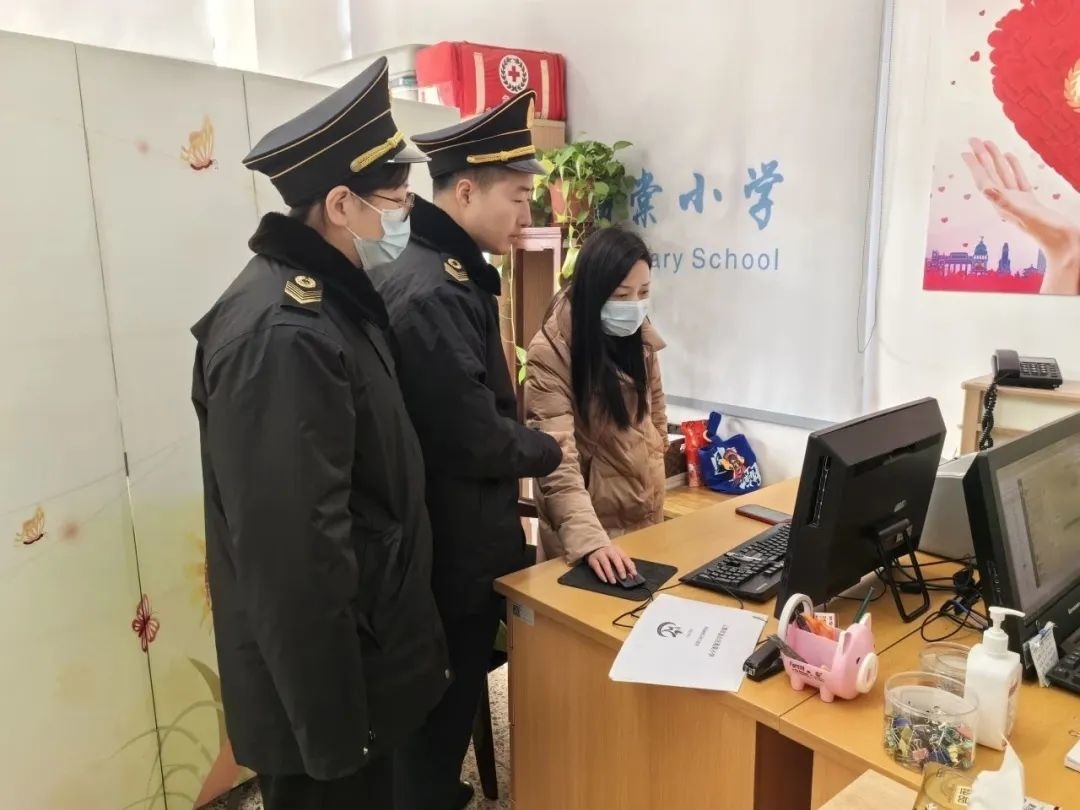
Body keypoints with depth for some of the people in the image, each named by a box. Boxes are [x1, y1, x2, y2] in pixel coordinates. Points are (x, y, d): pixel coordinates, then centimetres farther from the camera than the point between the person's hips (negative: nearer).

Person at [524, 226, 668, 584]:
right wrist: (590, 539, -42)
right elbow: (558, 458, -31)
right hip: (591, 521, -6)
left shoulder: (638, 335, -2)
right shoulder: (551, 353, -23)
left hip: (646, 514, 6)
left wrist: (652, 470, 13)